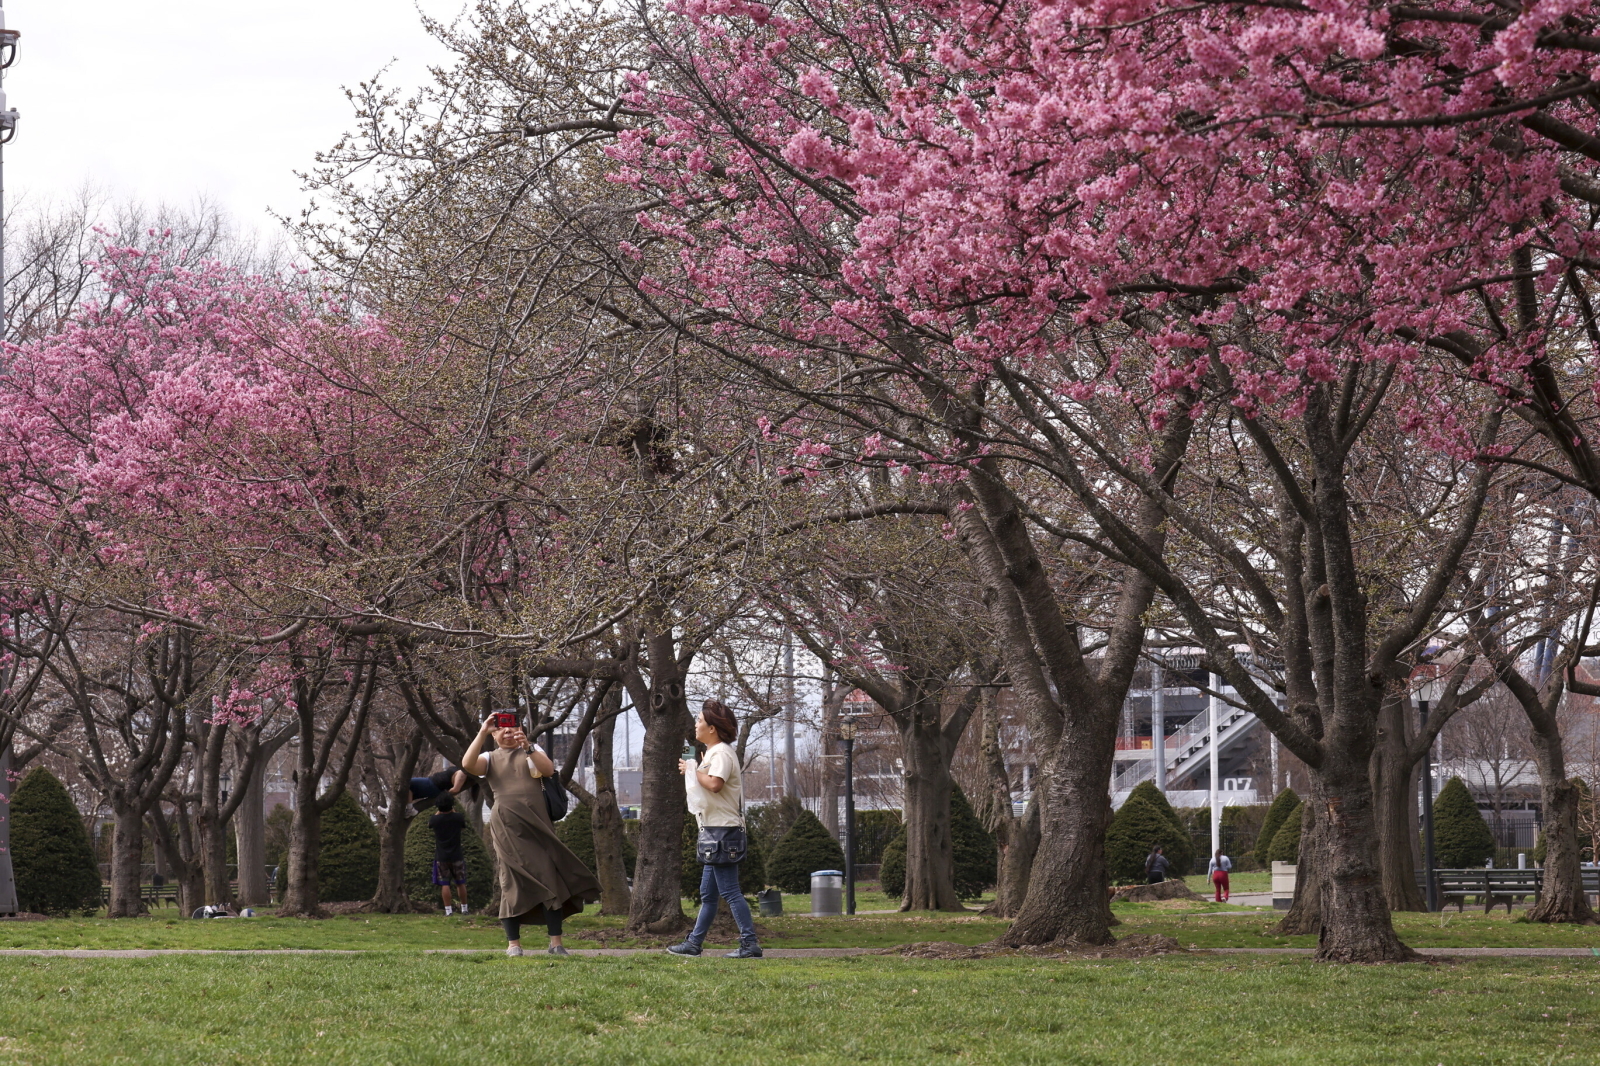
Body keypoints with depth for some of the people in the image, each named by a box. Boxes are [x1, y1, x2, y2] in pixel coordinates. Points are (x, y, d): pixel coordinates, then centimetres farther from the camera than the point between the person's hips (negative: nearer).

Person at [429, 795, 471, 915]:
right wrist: (454, 811, 23)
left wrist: (439, 812, 22)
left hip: (441, 857, -1)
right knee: (460, 883, 12)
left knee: (444, 884, 0)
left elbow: (429, 824, 16)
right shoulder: (458, 817, -9)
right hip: (457, 856, 1)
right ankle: (464, 908, 16)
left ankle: (448, 910, -6)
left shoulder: (435, 819, -9)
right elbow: (464, 824, 15)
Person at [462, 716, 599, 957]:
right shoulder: (490, 759, 14)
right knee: (512, 882, -4)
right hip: (507, 826, -1)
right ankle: (513, 944, -2)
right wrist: (482, 733, -12)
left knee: (550, 878, -5)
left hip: (537, 825, 1)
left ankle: (555, 942, -4)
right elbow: (467, 764, -8)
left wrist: (528, 748, -15)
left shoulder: (532, 751, 17)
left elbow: (548, 769, -3)